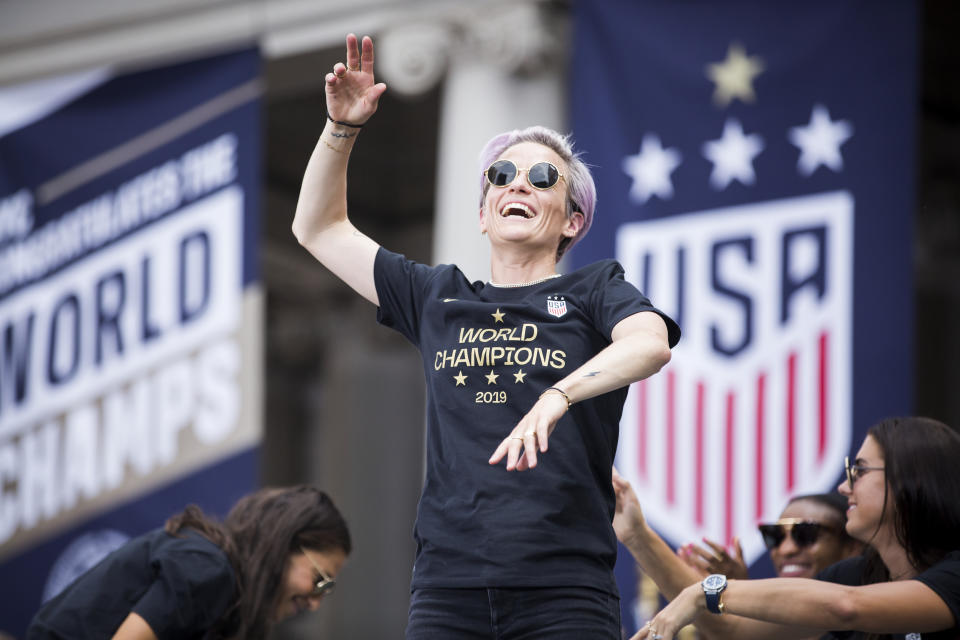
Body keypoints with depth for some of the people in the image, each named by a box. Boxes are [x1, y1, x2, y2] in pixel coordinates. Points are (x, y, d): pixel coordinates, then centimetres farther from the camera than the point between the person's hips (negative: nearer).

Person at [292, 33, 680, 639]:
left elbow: (650, 343, -12)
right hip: (448, 585, 2)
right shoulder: (440, 298, 21)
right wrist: (343, 128, 13)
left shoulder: (594, 290, 11)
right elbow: (319, 229, 28)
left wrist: (556, 396, -30)